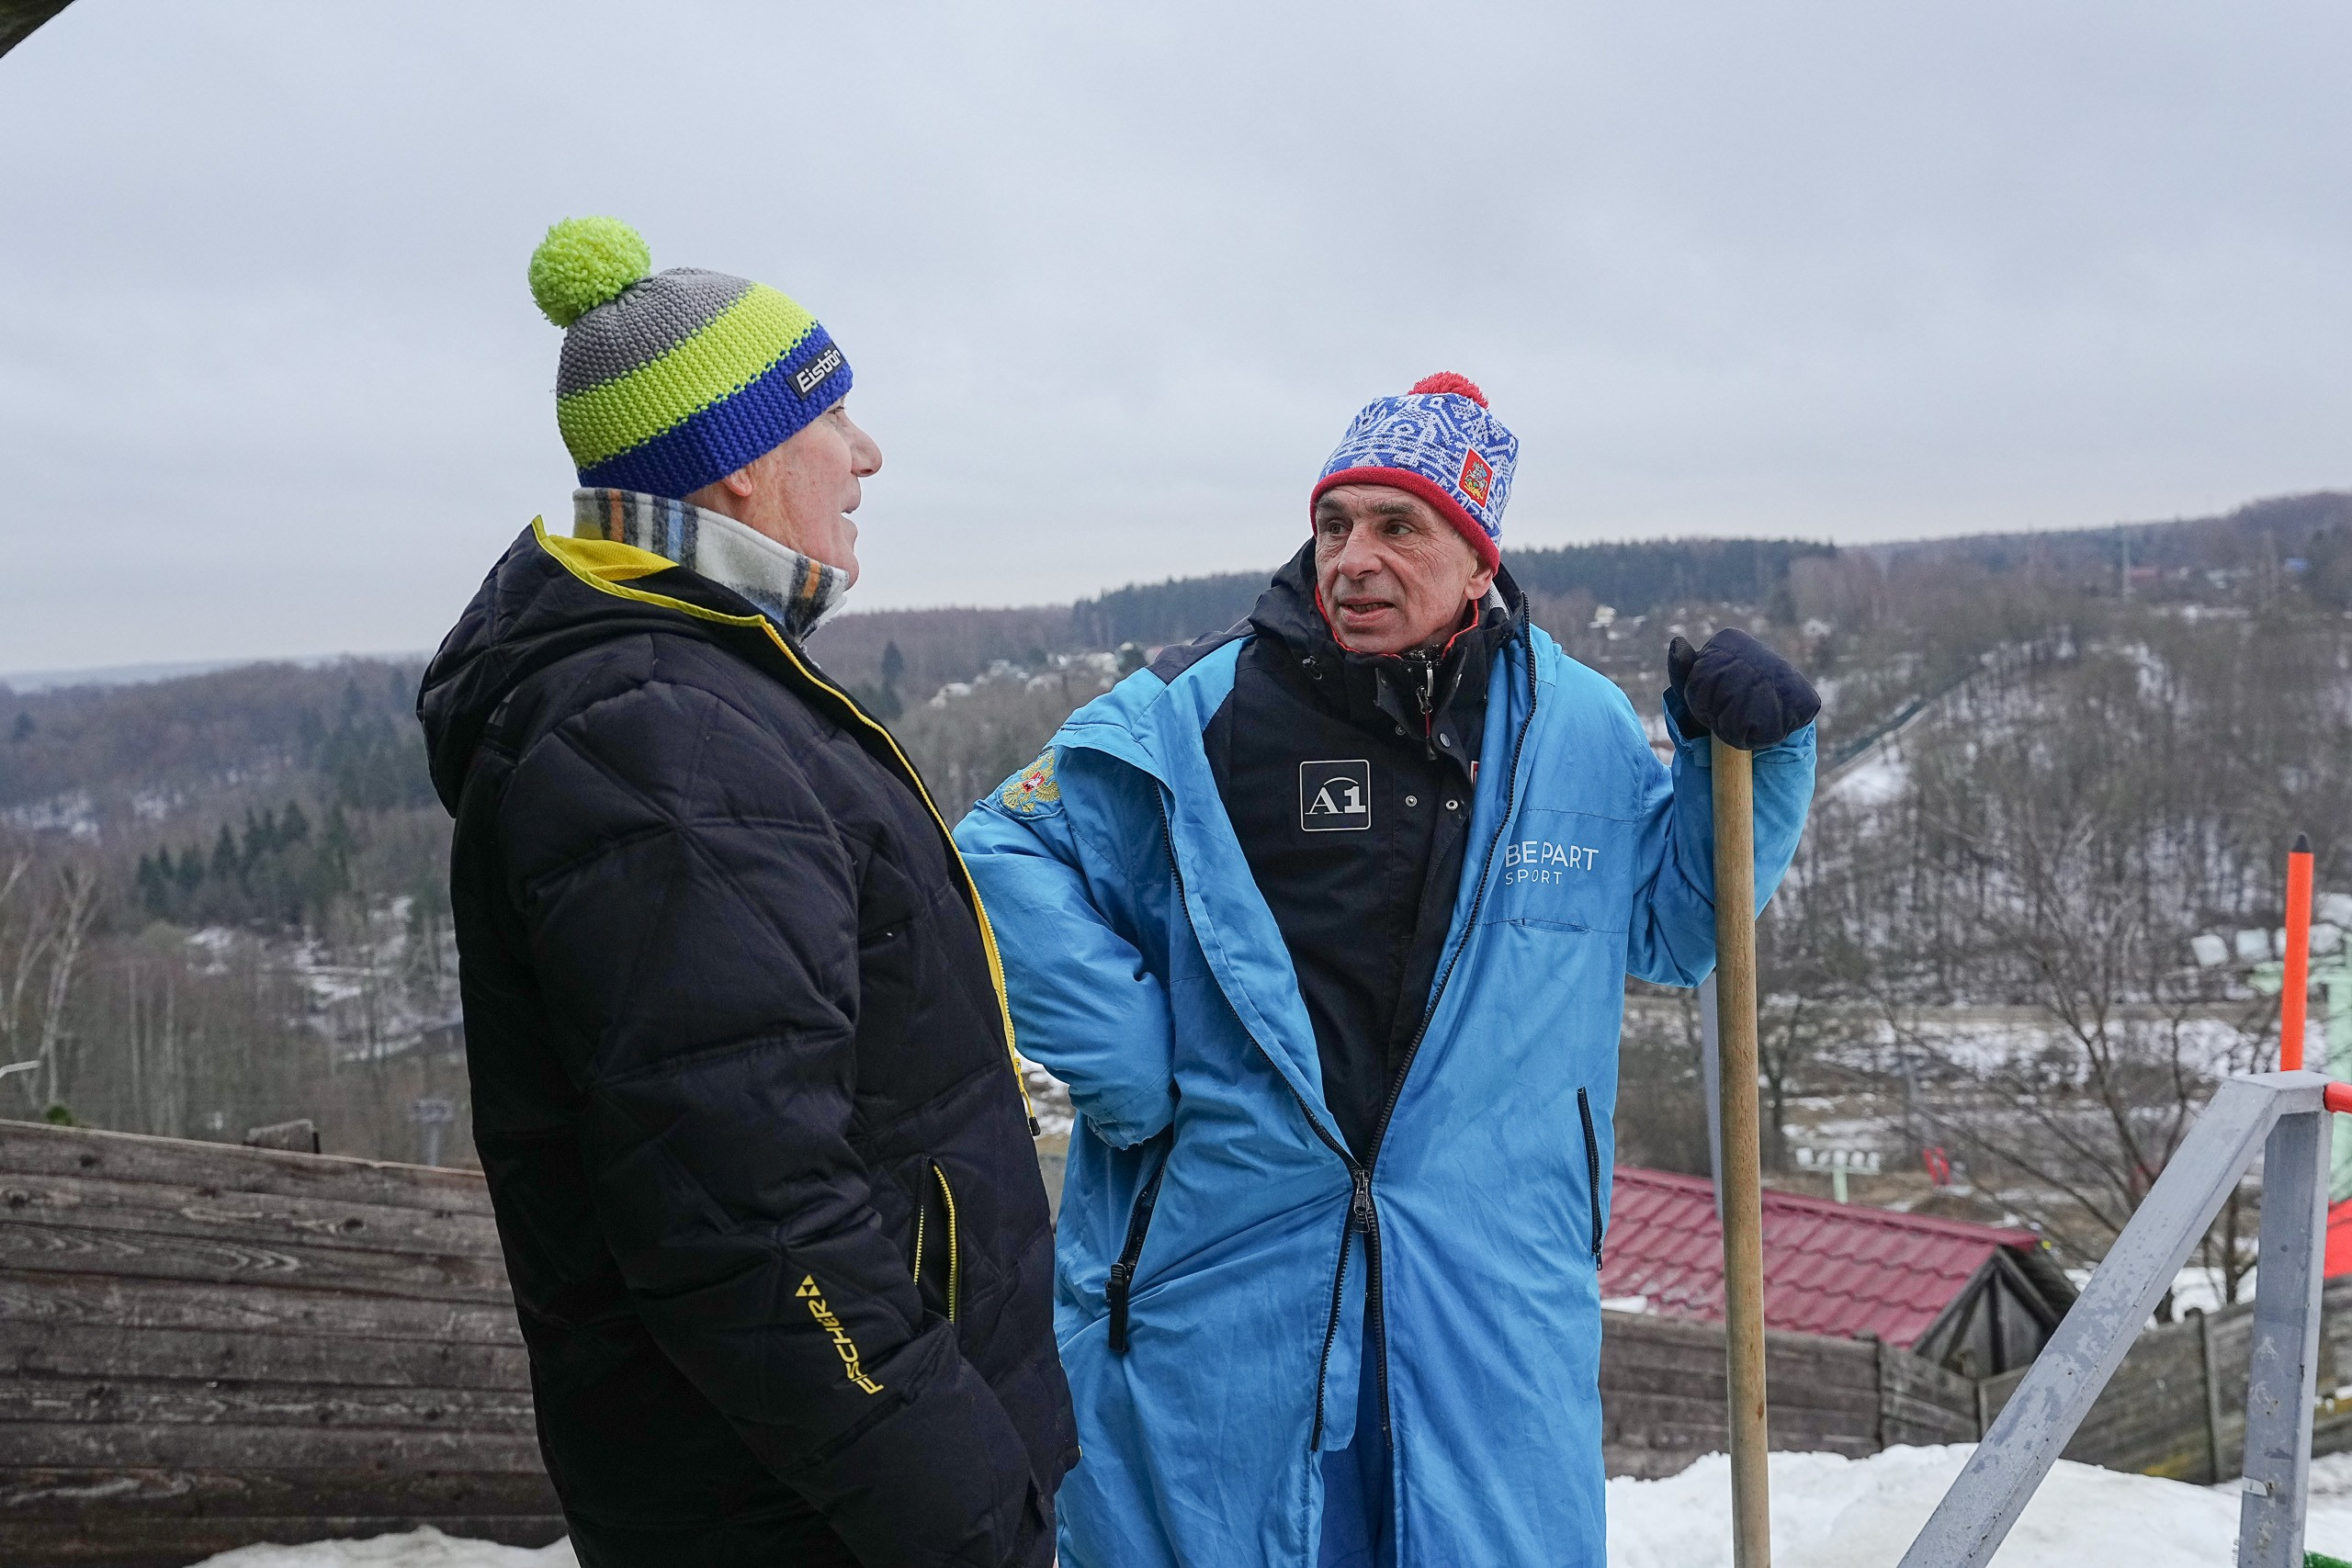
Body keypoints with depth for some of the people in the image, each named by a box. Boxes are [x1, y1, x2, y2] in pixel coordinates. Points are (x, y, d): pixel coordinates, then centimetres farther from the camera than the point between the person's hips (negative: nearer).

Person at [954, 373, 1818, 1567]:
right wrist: (1124, 1057, -13)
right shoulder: (1195, 716, -7)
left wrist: (1748, 760, 2)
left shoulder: (1580, 731, 4)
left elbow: (1669, 921, 17)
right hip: (1216, 1277, -1)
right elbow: (1002, 862, -4)